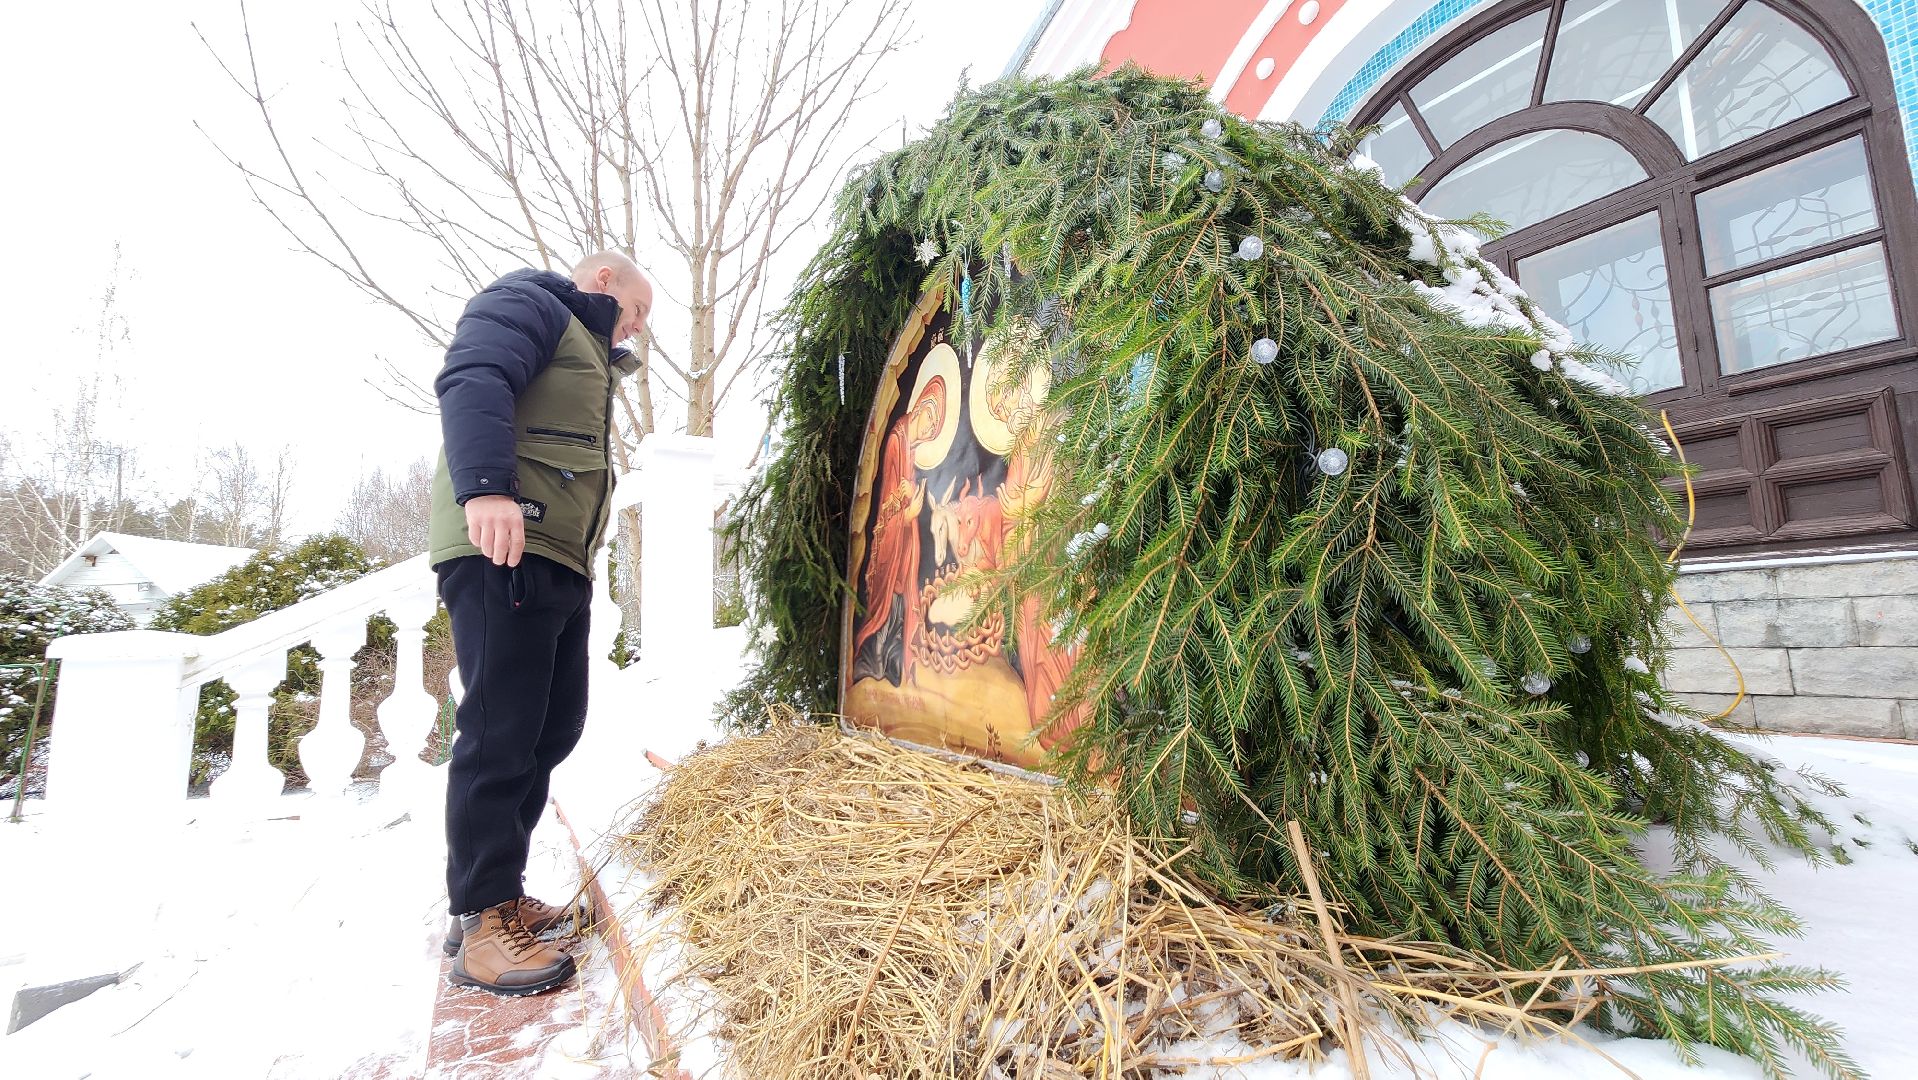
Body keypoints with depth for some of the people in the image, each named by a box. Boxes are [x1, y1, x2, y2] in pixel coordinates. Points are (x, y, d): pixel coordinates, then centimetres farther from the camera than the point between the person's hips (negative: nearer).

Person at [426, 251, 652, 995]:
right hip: (502, 550, -10)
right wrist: (486, 485, -29)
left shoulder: (584, 353, 34)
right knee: (501, 731, -10)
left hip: (558, 563, 10)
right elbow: (471, 380, -15)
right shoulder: (528, 302, 6)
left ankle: (494, 889, 21)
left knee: (551, 731, 10)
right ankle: (481, 923, -2)